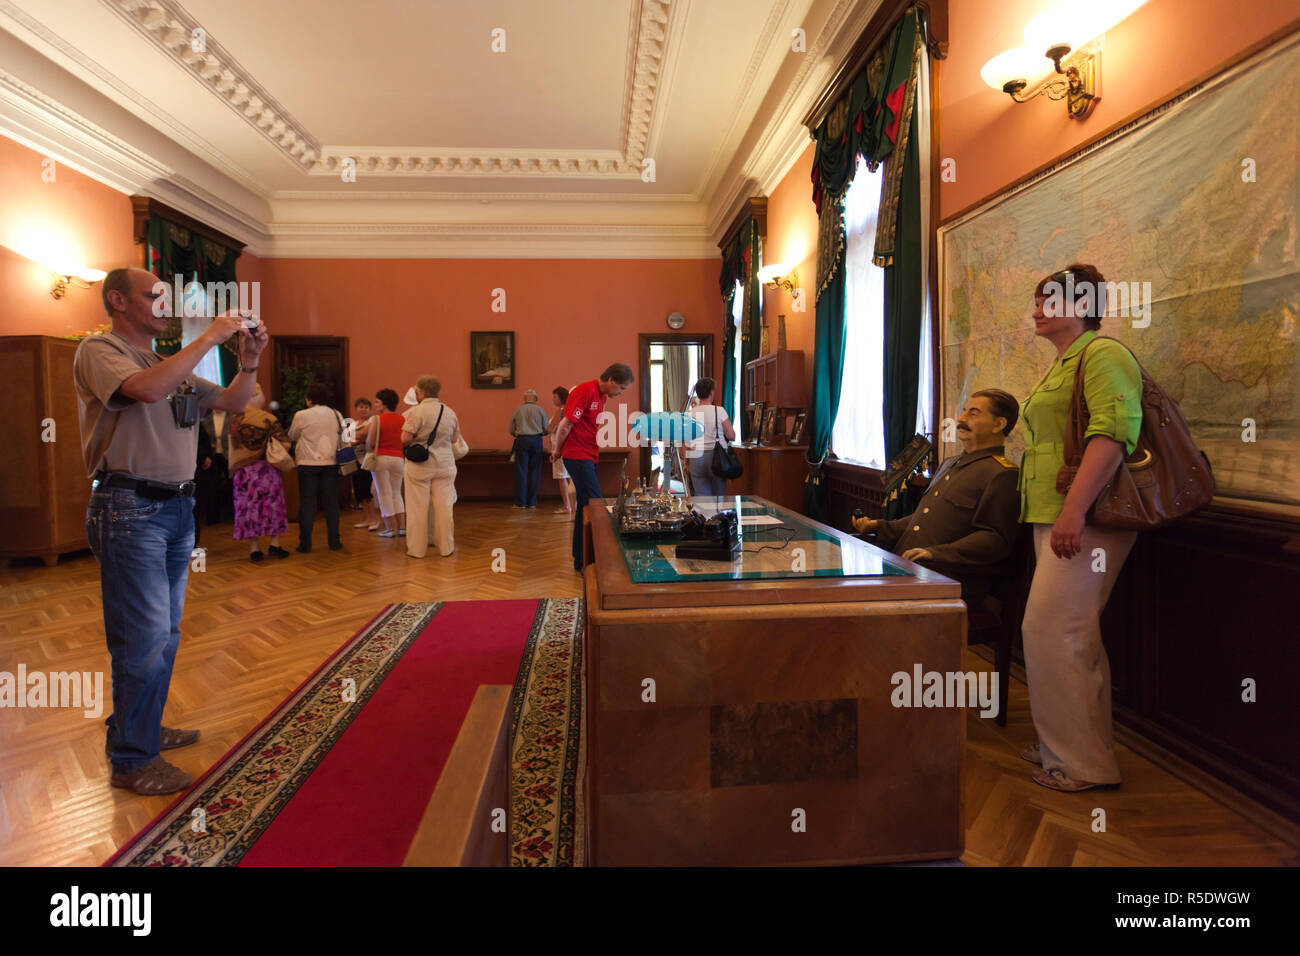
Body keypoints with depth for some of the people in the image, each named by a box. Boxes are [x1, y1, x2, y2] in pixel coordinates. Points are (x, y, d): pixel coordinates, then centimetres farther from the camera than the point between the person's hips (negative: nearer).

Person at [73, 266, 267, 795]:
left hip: (177, 508, 8)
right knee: (146, 637, -7)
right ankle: (132, 760, 5)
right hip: (130, 509, -8)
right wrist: (209, 338, -19)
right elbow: (147, 389, -26)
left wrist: (249, 360, 1)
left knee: (165, 632, 15)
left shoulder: (174, 366, 17)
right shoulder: (98, 351, -5)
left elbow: (231, 402, 18)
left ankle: (138, 727, 30)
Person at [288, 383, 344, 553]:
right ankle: (334, 542, 10)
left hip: (308, 464, -2)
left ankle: (305, 544, 6)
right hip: (331, 463, 2)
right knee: (331, 503, 8)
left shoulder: (301, 416, -6)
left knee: (307, 504, 4)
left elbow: (292, 436, 7)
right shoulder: (337, 415, 1)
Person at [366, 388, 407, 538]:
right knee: (396, 493, 14)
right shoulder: (403, 420, 4)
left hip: (381, 458, -4)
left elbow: (369, 442, -10)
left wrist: (369, 450, 11)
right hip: (398, 458, 4)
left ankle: (391, 528, 3)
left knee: (384, 494, 3)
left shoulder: (377, 419, -8)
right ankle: (402, 527, 7)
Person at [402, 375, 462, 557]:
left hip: (419, 465, -4)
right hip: (444, 463, 4)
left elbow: (405, 439, -14)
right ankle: (446, 547, 14)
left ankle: (417, 549, 11)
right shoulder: (450, 412, 5)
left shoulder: (416, 412, -11)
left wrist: (417, 437, 6)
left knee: (418, 507, 4)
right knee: (443, 506, 8)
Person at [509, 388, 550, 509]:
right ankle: (531, 502, 8)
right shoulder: (540, 410, 4)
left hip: (522, 440, 0)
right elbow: (546, 429, 5)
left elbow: (511, 431, 9)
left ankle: (520, 502, 2)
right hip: (537, 440, 0)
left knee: (521, 472, 3)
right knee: (534, 472, 6)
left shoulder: (517, 410, 5)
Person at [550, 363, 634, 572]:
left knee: (584, 507, 12)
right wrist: (557, 452, -2)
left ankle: (580, 561, 19)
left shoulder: (601, 396, 15)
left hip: (589, 457, 9)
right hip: (578, 456, -9)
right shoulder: (585, 391, -16)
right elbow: (565, 426, -16)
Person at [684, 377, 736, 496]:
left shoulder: (690, 414, 1)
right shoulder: (719, 410, -6)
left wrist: (686, 462, 11)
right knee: (719, 497, 11)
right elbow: (732, 436, -6)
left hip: (696, 458, 2)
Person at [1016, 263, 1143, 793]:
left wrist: (1075, 509, -29)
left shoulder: (1103, 354, -9)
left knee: (1050, 630, -9)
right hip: (1055, 518, 10)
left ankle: (1080, 761, 5)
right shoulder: (1060, 366, 22)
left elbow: (1114, 431, -23)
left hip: (1084, 519, -10)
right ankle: (1068, 745, 25)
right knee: (1072, 636, 14)